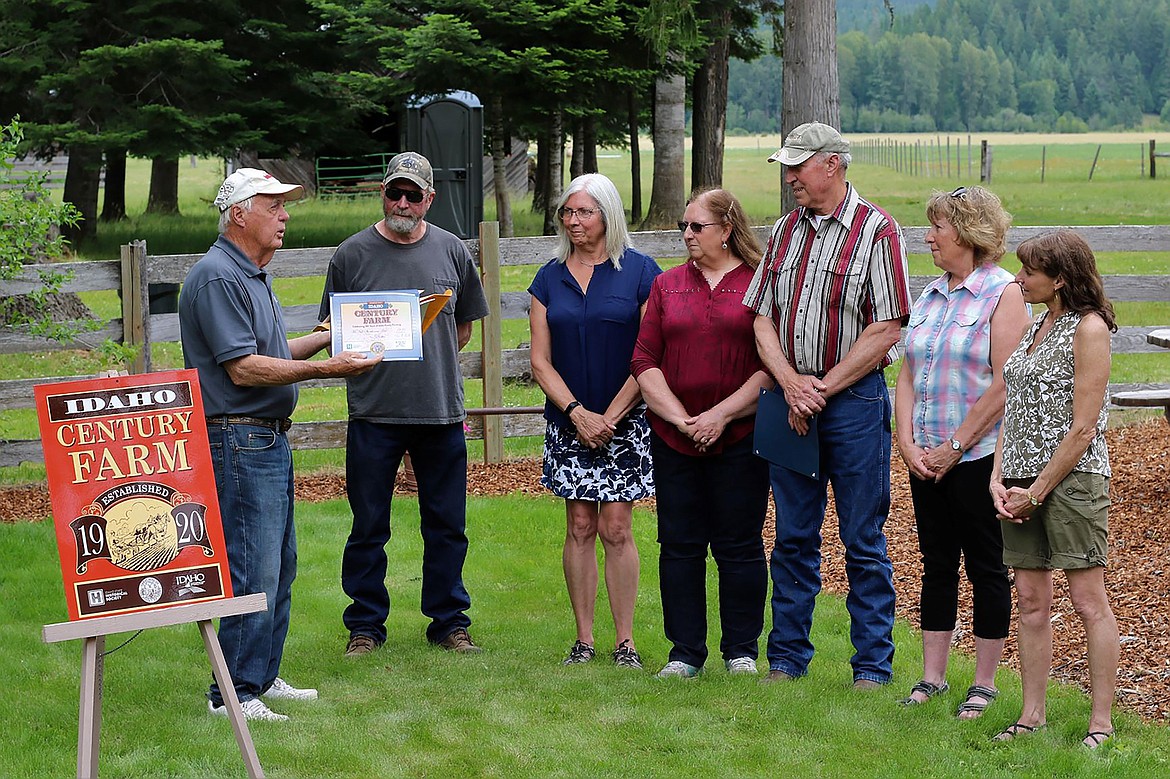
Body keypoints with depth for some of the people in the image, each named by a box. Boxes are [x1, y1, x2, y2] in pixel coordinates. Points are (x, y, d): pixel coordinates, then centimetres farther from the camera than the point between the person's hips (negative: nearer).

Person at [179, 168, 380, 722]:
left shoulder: (253, 275, 17)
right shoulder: (218, 277, -16)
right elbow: (243, 368, -21)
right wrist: (325, 369, -20)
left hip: (270, 438, 11)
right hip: (239, 441, -11)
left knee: (279, 566, 15)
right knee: (252, 572, -9)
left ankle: (263, 677, 24)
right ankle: (233, 694, -3)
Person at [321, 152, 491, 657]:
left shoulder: (451, 251, 8)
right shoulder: (353, 254, 1)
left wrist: (432, 364, 10)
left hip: (441, 409, 2)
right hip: (373, 410, -2)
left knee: (447, 524, 8)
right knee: (369, 526, 3)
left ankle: (449, 621, 18)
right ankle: (365, 625, 13)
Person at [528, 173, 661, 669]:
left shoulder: (639, 272, -2)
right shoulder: (549, 279, 8)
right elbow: (541, 361, 5)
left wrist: (612, 415, -11)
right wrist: (577, 413, -8)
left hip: (624, 421, -3)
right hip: (569, 421, 3)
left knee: (616, 529, -2)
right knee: (580, 528, 4)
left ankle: (625, 641, 4)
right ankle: (584, 638, 9)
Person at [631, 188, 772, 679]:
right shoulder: (667, 286, 11)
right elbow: (645, 360, 5)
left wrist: (722, 414, -13)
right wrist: (680, 418, -7)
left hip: (740, 438, -3)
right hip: (673, 436, 3)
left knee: (739, 545, 3)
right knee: (679, 545, 5)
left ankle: (741, 651, 14)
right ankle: (685, 653, 13)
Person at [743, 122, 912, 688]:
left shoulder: (876, 231, -6)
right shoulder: (785, 231, 12)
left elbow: (886, 330, -11)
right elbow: (763, 318, 9)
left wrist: (822, 387, -12)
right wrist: (791, 382, -8)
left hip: (854, 401, -5)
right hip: (791, 400, 5)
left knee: (863, 543, 1)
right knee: (793, 538, 11)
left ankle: (873, 664, 10)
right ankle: (787, 657, 20)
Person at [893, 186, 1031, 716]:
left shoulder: (1004, 294, -9)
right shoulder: (930, 296, 13)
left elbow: (1005, 383, -16)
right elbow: (907, 376, 11)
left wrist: (956, 445, -15)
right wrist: (907, 443, -2)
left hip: (979, 456, -7)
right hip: (926, 459, 7)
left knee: (986, 568, 3)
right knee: (937, 566, 12)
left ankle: (985, 683, 11)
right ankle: (932, 677, 20)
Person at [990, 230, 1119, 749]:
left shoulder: (1088, 328, -10)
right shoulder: (1037, 325, 15)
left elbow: (1083, 427, -14)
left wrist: (1038, 490, -12)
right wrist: (999, 479, 4)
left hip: (1072, 478, -8)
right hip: (1023, 481, 8)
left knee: (1089, 600, -3)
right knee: (1030, 599, 9)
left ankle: (1101, 722, 2)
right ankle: (1032, 715, 15)